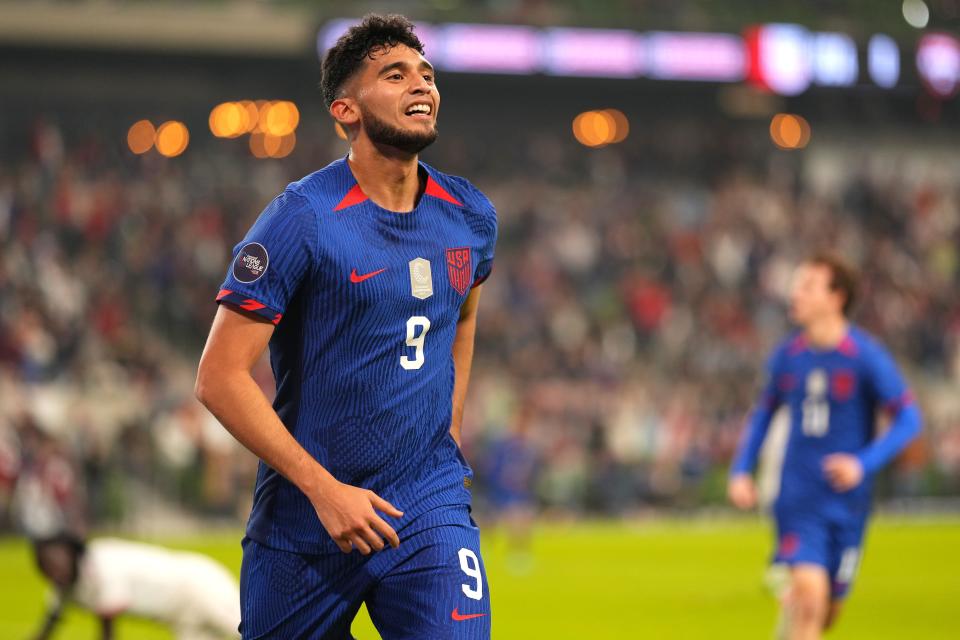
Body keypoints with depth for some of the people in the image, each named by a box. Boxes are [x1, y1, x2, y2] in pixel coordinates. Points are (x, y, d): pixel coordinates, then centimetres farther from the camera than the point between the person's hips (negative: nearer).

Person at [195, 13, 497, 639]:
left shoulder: (470, 216, 5)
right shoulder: (304, 218, -12)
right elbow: (220, 376, -14)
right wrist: (323, 488, -18)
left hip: (430, 510, 3)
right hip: (304, 518, -3)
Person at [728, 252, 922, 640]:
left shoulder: (866, 357, -9)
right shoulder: (788, 356, 2)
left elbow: (909, 421, -10)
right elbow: (764, 414, 18)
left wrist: (864, 464, -24)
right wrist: (741, 471, 5)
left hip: (847, 502, 0)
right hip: (798, 498, 1)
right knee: (809, 592, -20)